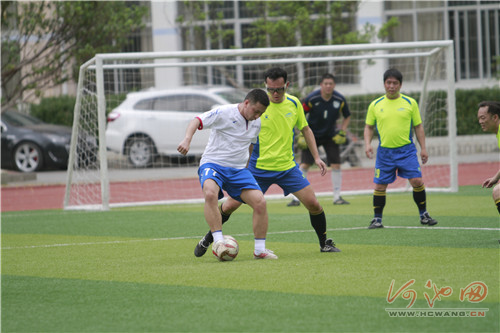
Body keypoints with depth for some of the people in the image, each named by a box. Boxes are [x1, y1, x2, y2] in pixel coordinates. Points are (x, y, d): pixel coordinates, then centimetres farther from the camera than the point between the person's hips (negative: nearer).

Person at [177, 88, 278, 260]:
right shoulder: (224, 113, -11)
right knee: (210, 193, -37)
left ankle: (260, 250, 0)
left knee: (260, 202, -12)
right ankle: (218, 242, -34)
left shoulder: (256, 123, 10)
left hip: (238, 169, 6)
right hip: (212, 164, -6)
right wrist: (187, 139, -37)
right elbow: (197, 121, -19)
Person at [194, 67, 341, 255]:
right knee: (230, 206, -4)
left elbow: (305, 130, 16)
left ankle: (325, 243, 14)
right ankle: (208, 239, 20)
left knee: (313, 204, -7)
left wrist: (316, 157, 9)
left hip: (287, 167, 2)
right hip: (258, 167, -2)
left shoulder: (294, 104, 1)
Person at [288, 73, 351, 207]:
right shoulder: (312, 98, -18)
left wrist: (342, 132, -4)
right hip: (312, 135, -2)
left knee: (336, 165, -6)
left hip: (330, 135, 2)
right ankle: (296, 198, -4)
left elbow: (347, 116, 7)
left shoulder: (340, 100, -11)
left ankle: (337, 197, 8)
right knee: (304, 164, -8)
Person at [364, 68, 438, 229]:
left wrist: (423, 149, 3)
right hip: (384, 151, 1)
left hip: (406, 150, -1)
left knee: (417, 181, -9)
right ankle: (377, 218, 13)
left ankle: (424, 215, 6)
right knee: (380, 185, 0)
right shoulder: (375, 105, 5)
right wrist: (368, 144, -3)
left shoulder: (410, 103, 3)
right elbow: (369, 127, 13)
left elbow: (418, 126, 8)